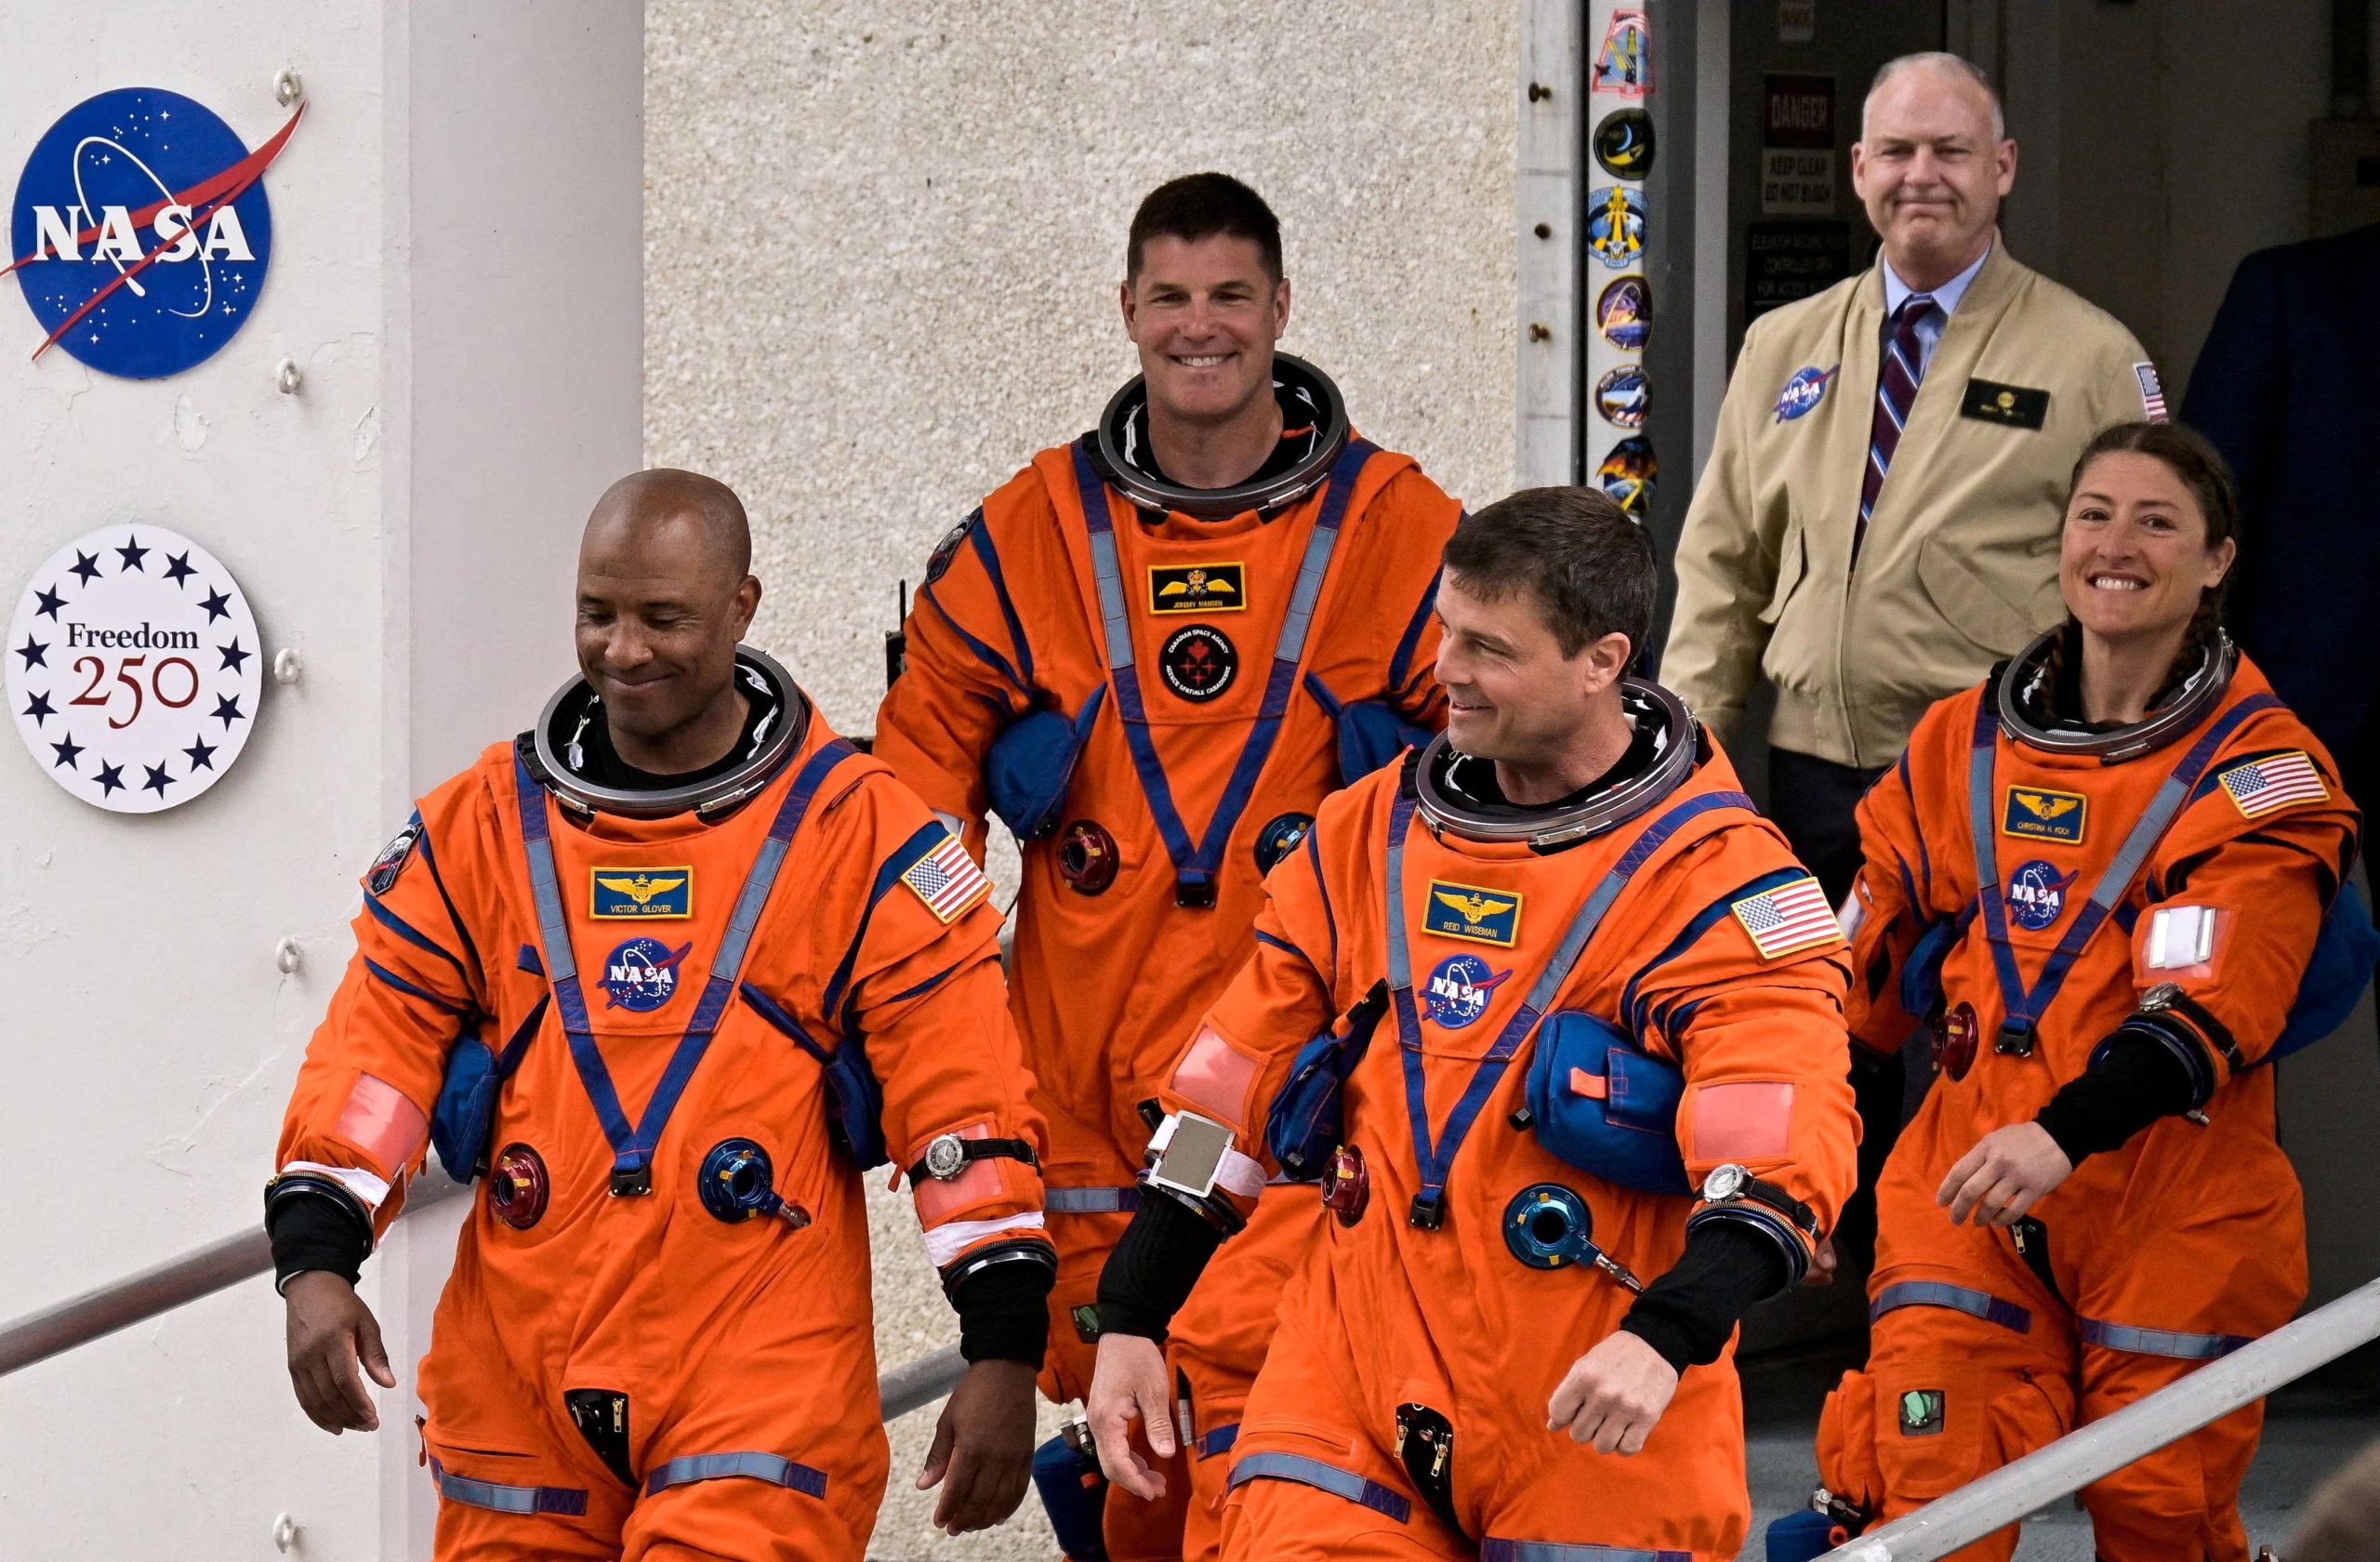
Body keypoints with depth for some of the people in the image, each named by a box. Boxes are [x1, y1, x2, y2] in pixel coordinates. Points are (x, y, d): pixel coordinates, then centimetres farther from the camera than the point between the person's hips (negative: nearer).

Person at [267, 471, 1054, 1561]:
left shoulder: (858, 835, -1)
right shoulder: (482, 825, 8)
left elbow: (962, 1096, -2)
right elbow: (374, 1051, 7)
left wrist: (1003, 1354, -7)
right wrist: (315, 1261, -7)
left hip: (763, 1385, -4)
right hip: (521, 1385, 4)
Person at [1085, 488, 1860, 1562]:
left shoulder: (1714, 876, -8)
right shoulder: (1368, 832, 9)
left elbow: (1783, 1150, -19)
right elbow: (1233, 1086, 15)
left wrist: (1664, 1339, -34)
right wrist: (1131, 1322, 11)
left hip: (1593, 1416, -4)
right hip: (1356, 1363, 4)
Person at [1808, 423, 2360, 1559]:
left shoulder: (2260, 771, -6)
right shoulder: (1962, 743, 9)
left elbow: (2206, 1008, -19)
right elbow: (1865, 973, 18)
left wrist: (2064, 1133, -32)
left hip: (2176, 1207, -3)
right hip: (1967, 1188, 3)